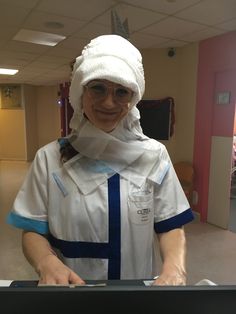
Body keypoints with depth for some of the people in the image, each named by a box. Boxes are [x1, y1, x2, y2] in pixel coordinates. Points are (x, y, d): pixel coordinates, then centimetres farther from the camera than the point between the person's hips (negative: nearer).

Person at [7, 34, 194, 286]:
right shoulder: (50, 158, -12)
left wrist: (174, 267, -25)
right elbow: (33, 231, -7)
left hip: (140, 282, 1)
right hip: (71, 283, 0)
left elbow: (170, 226, -6)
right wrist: (47, 262, -27)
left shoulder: (154, 155, -9)